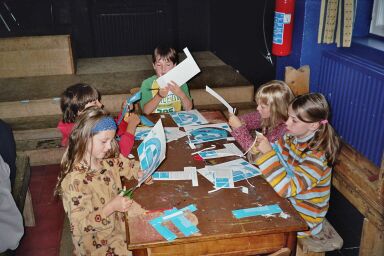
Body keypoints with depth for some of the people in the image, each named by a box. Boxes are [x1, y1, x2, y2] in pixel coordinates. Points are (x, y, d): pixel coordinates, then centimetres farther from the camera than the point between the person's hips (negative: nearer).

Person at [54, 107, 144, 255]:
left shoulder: (108, 160, -7)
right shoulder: (74, 179, -26)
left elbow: (128, 165, 12)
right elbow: (81, 225, -23)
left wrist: (142, 173, -9)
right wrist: (112, 207, -33)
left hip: (119, 224, 6)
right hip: (98, 243, -6)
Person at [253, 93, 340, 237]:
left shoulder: (316, 156, -29)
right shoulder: (291, 138, -8)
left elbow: (286, 188, -34)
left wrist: (269, 152, -33)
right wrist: (261, 148, -16)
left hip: (302, 219, -6)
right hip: (286, 202, 6)